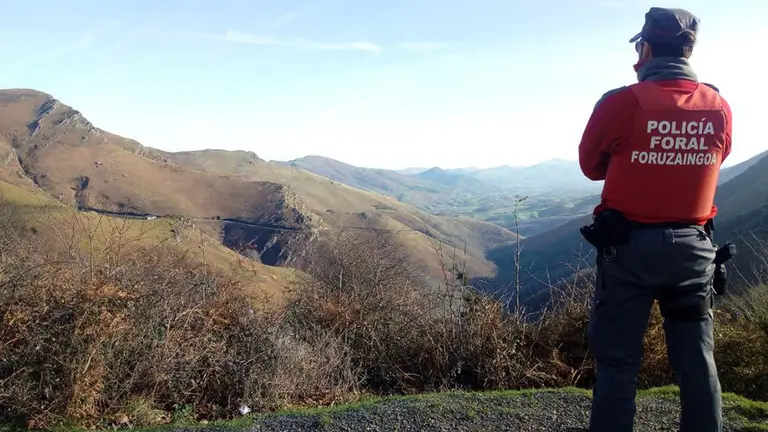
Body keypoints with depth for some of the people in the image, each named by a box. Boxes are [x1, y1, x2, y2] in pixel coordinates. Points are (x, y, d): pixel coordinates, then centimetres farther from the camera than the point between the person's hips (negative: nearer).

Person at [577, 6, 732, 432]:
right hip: (693, 246, 4)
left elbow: (591, 165, 0)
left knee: (617, 361, 6)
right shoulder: (720, 107, 0)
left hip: (629, 245, -4)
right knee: (697, 360, 15)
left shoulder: (621, 102, -13)